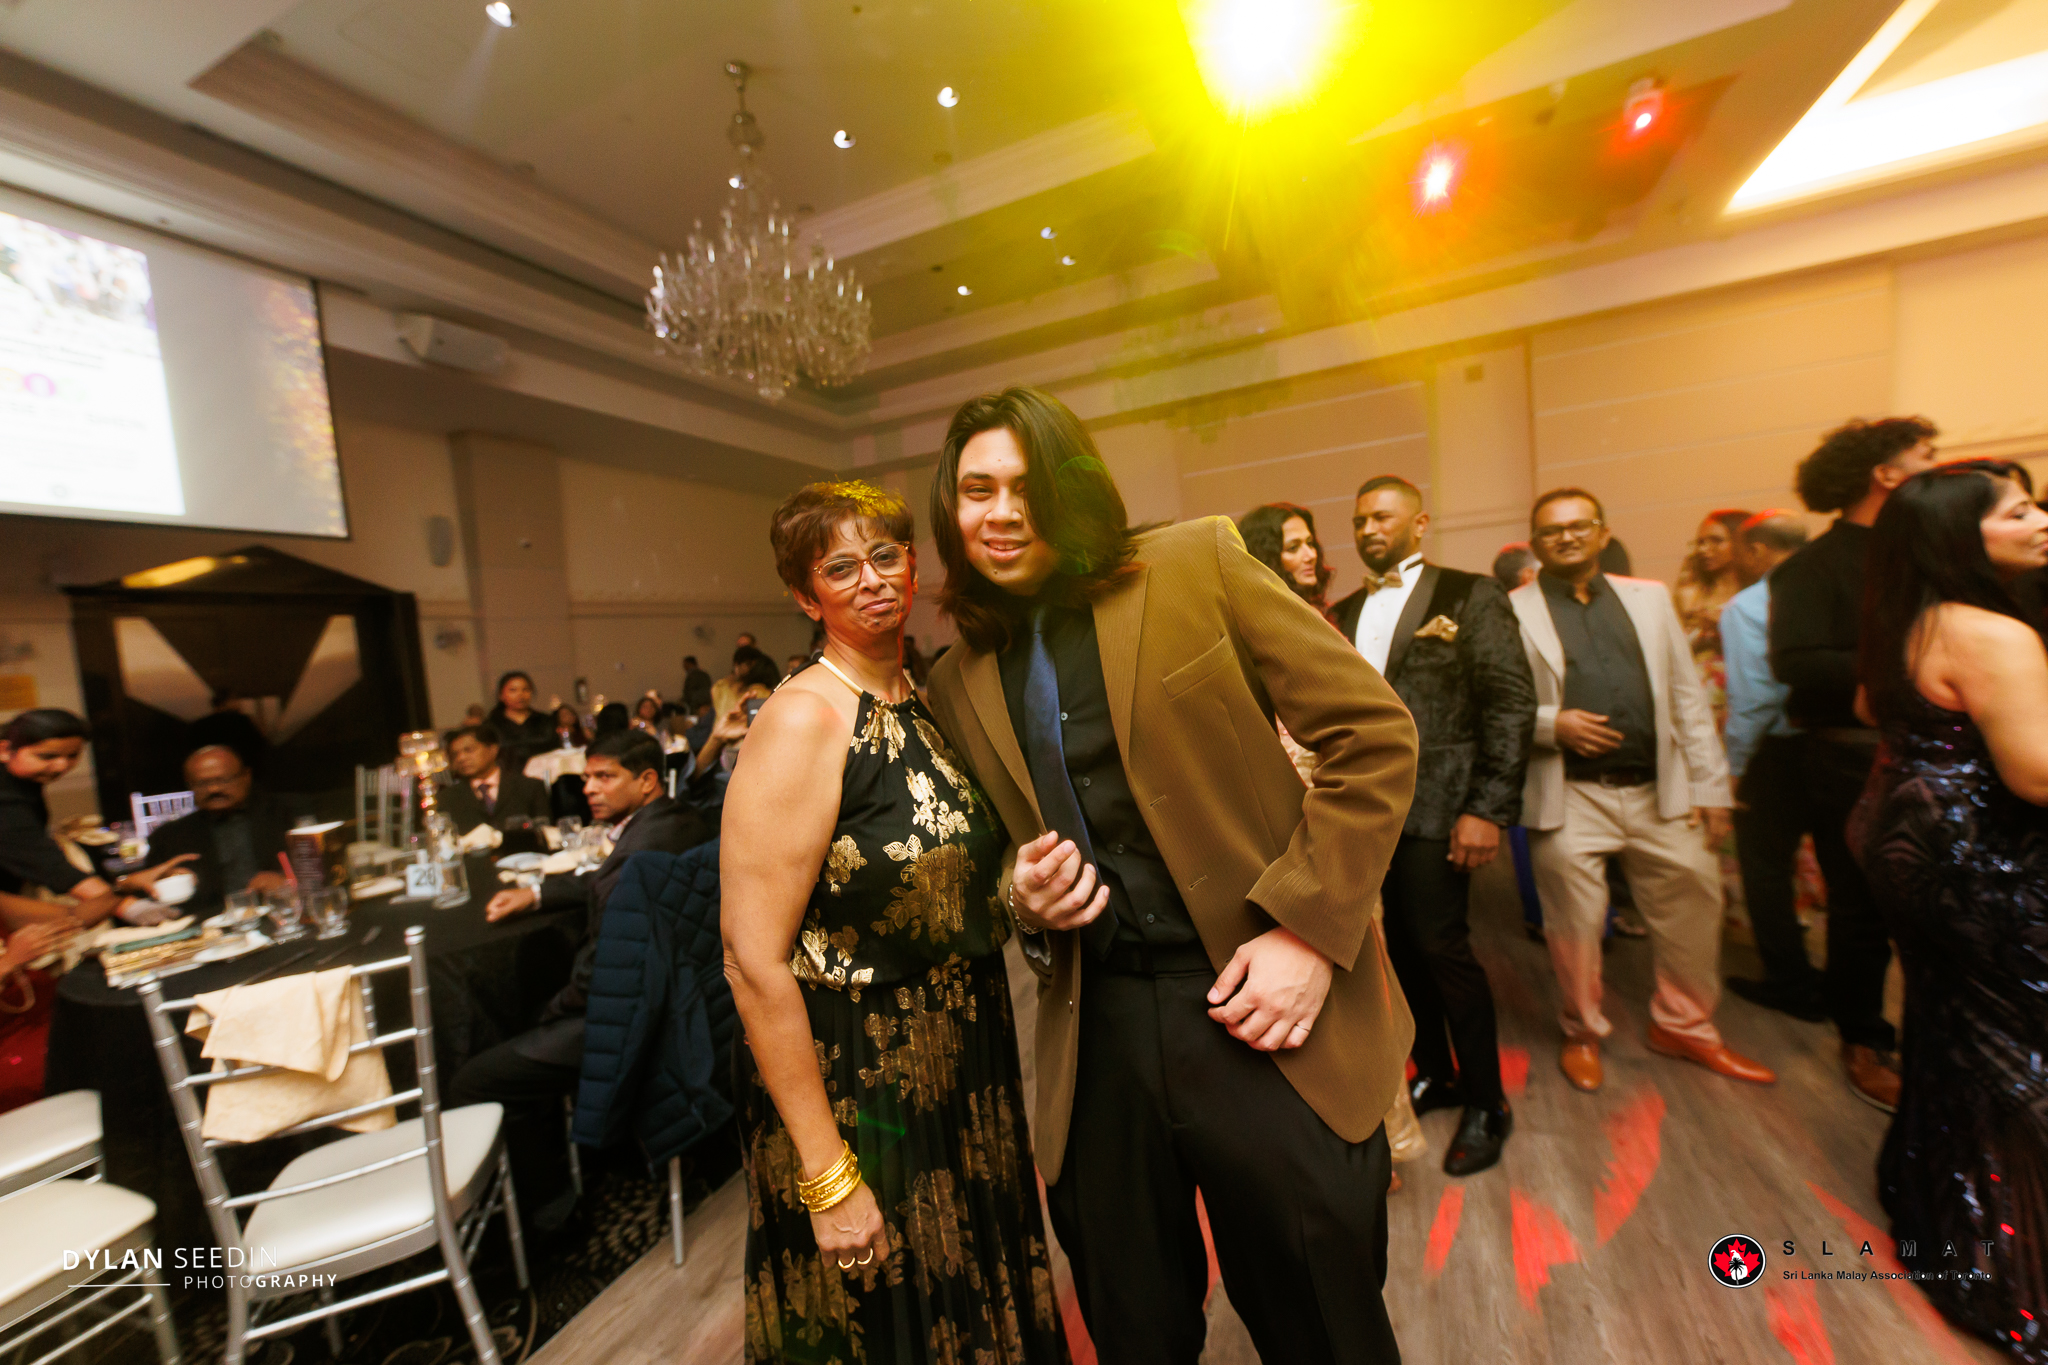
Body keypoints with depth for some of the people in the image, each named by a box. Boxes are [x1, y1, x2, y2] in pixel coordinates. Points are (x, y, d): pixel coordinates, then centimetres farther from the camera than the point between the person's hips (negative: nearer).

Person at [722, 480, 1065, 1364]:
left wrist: (1025, 895, -1)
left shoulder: (930, 703, 2)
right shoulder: (804, 720, -21)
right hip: (855, 1085, -7)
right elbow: (755, 963, -22)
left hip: (961, 1072, 7)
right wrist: (828, 1176, -18)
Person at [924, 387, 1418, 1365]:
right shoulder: (959, 681, 5)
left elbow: (1375, 734, -6)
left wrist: (1306, 928, -13)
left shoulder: (1196, 566, -6)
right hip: (1095, 1037, 3)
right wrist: (1025, 896, -6)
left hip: (1263, 1012, -2)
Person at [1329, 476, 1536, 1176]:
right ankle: (1434, 1073, 34)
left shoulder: (1469, 595, -1)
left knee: (1443, 948, 1)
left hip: (1434, 805, -4)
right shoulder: (1344, 614, 14)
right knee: (1401, 946, 13)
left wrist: (1489, 808, -14)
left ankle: (1486, 1103, 23)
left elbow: (1512, 704, -7)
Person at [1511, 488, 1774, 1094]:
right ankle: (1582, 1033, 28)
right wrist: (1552, 724, -19)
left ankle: (1686, 1026, 35)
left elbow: (1687, 696, 10)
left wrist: (1710, 786, 6)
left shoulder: (1649, 598, 12)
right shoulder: (1512, 612, -2)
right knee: (1576, 924, 5)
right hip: (1570, 799, -4)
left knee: (1695, 903, 11)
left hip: (1659, 792, 4)